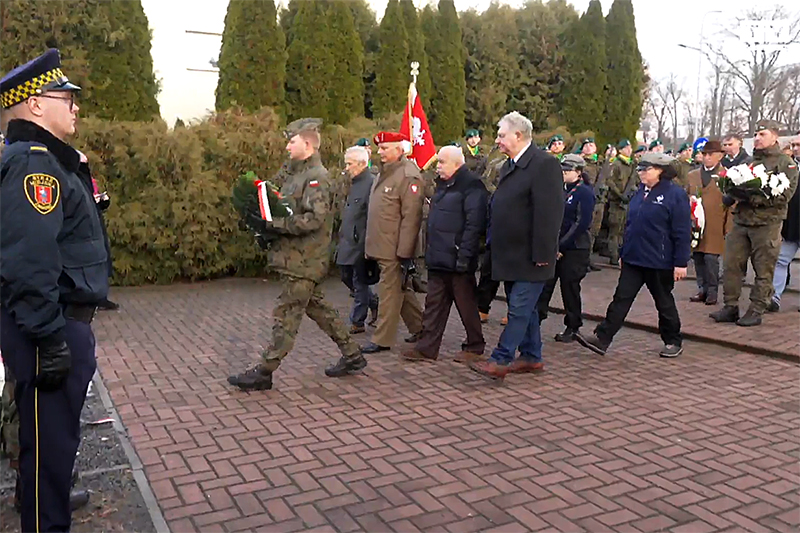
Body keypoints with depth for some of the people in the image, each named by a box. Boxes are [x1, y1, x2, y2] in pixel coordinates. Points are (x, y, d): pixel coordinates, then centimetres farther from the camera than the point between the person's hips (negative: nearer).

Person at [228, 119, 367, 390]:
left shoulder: (316, 177, -14)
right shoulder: (295, 172, 16)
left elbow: (314, 218, -25)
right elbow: (287, 210, 20)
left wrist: (276, 224, -22)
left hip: (304, 261, -10)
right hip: (295, 256, 10)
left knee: (286, 314, -3)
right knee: (317, 307, 17)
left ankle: (263, 372, 5)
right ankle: (352, 356, 27)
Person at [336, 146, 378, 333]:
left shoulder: (371, 183, -16)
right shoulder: (355, 183, 14)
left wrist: (366, 243, -21)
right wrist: (342, 239, 18)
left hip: (360, 245, -9)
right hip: (348, 244, 9)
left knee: (359, 283, 2)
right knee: (348, 278, 17)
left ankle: (357, 322, 14)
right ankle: (374, 303, 33)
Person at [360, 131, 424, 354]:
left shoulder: (408, 175, -14)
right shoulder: (384, 174, 15)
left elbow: (411, 217, -19)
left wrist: (404, 253, -21)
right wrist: (371, 246, 18)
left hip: (394, 250, -9)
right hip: (381, 247, 9)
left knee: (389, 292, 0)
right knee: (400, 290, 17)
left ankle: (382, 339, 10)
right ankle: (420, 327, 31)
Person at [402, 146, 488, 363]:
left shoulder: (471, 185, -12)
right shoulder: (442, 184, 16)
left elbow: (473, 224, -19)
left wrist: (464, 256, -23)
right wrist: (431, 251, 17)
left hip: (457, 260, -9)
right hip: (438, 259, 9)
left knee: (466, 304, 4)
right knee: (434, 304, 10)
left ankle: (475, 347, 19)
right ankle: (427, 348, 15)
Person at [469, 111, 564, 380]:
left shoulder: (544, 164, -14)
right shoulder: (509, 166, 14)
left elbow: (549, 213, -20)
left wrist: (542, 254, -21)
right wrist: (493, 242, 14)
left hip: (529, 257, -9)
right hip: (511, 254, 9)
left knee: (519, 308, -5)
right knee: (524, 307, 15)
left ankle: (500, 360, -2)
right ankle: (532, 357, 26)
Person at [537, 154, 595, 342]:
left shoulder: (585, 192, -9)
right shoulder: (560, 189, 12)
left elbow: (582, 223, -15)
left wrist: (562, 245, -16)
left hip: (574, 249, -6)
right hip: (554, 246, 6)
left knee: (570, 288, 3)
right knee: (544, 283, 2)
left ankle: (572, 328, 16)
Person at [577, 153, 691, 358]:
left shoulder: (675, 194, -11)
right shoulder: (641, 192, 11)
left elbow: (682, 232, -13)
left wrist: (681, 263, -16)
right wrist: (624, 252, 18)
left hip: (659, 262, -6)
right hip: (633, 258, 6)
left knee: (664, 302, 9)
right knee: (621, 298, 1)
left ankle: (674, 342, 27)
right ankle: (602, 338, -1)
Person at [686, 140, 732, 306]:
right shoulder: (692, 175, 15)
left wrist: (729, 227, -6)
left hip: (715, 227, -4)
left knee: (711, 258, -7)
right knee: (698, 258, 6)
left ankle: (712, 292, 5)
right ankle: (703, 289, 17)